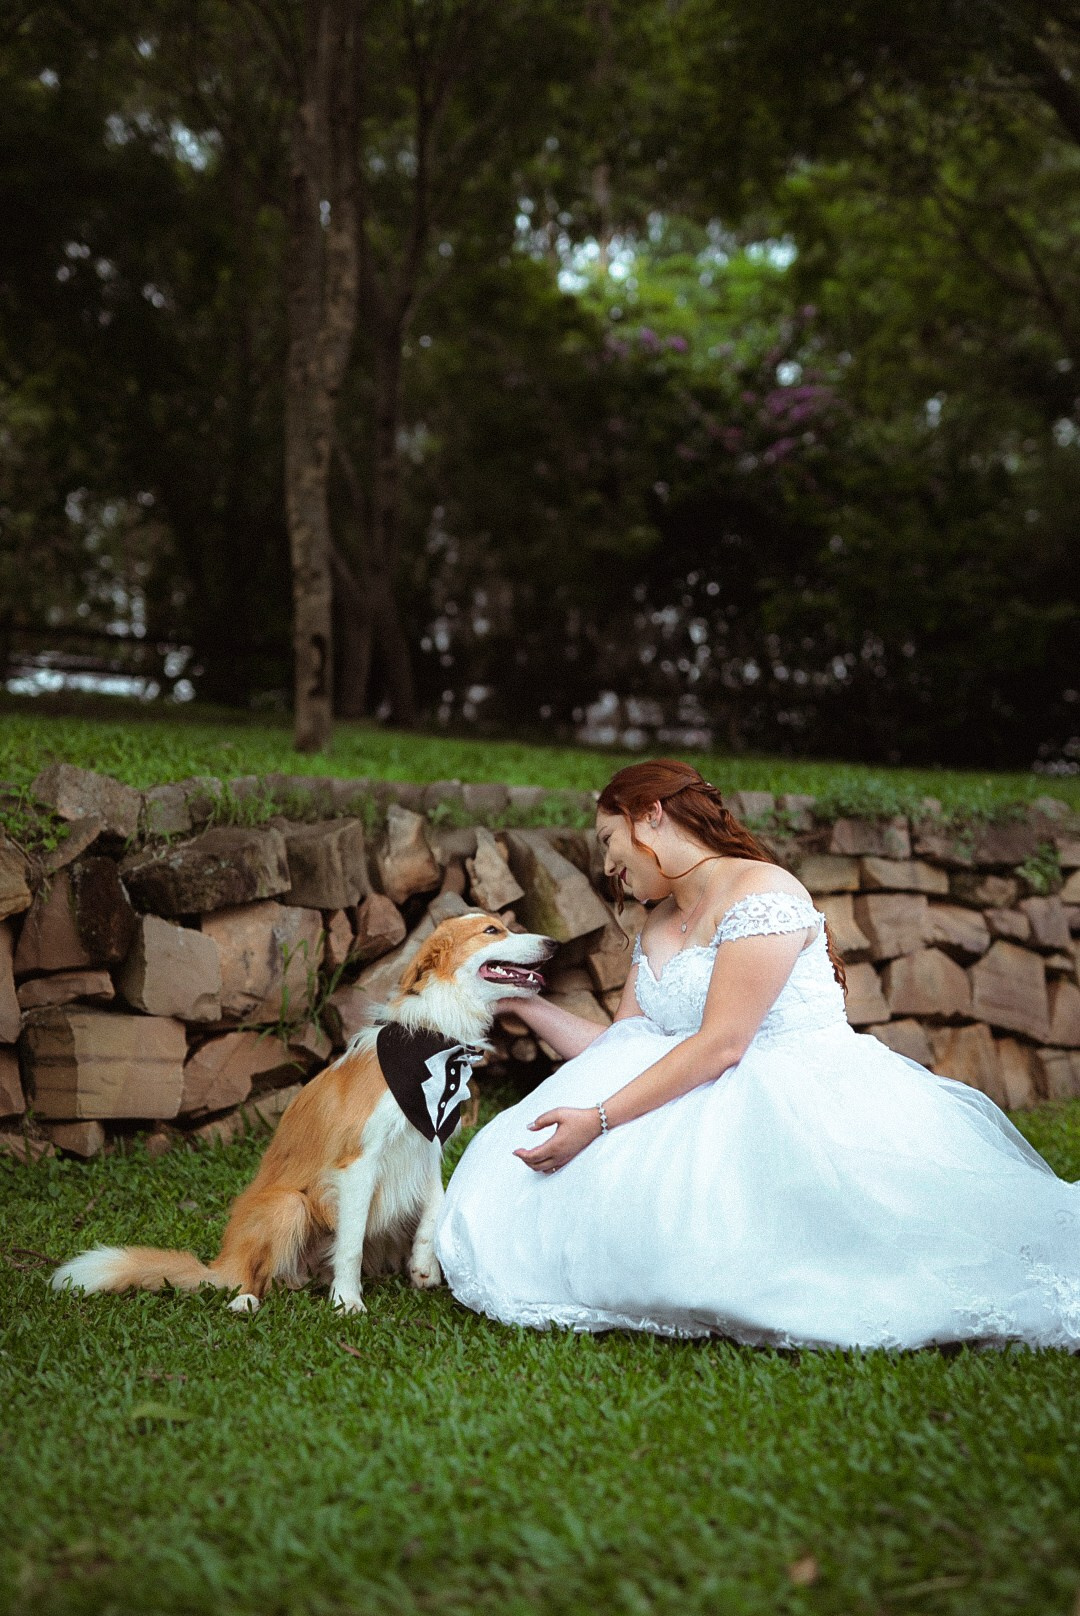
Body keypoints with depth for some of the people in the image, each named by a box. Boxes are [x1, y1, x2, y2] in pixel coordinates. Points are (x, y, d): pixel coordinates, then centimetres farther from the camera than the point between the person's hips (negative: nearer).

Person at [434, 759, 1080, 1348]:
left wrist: (598, 1119, -21)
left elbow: (720, 1045, -18)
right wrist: (527, 1003, 18)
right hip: (714, 1103, 8)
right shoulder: (657, 930, 19)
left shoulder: (759, 890, -10)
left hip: (804, 1097, -7)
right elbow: (618, 1049, 15)